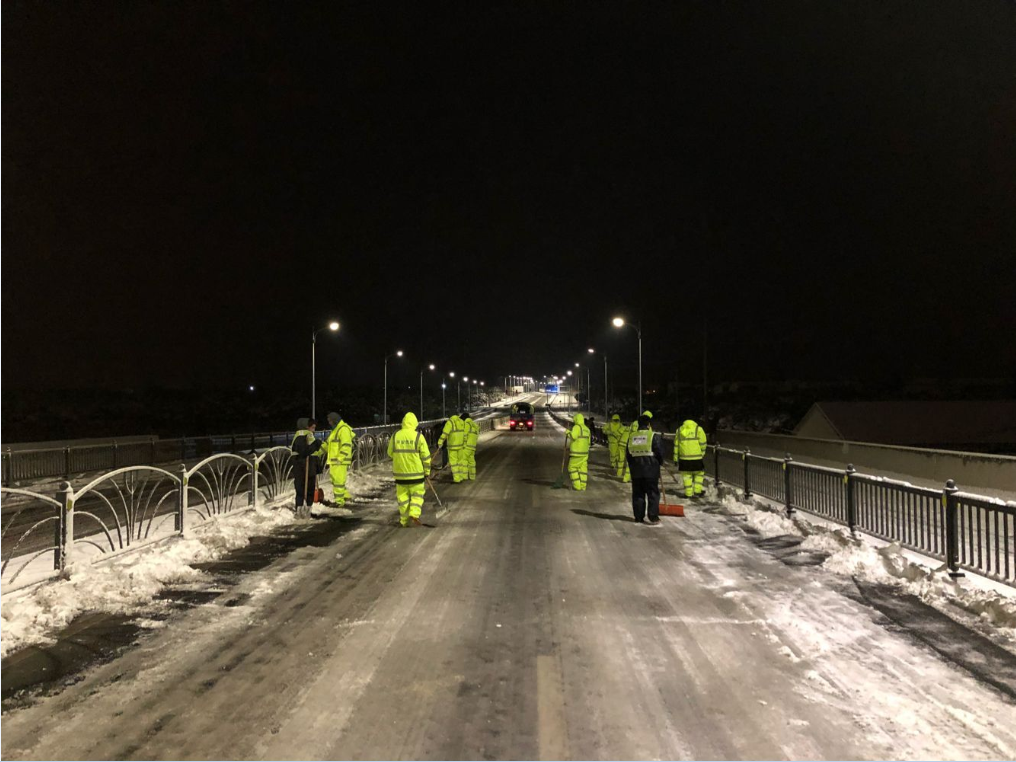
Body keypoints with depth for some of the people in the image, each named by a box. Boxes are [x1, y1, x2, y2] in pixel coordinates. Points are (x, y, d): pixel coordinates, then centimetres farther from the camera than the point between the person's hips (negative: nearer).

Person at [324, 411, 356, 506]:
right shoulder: (335, 430, 20)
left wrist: (340, 458, -24)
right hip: (334, 461, 10)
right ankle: (345, 495, 25)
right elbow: (327, 444, 25)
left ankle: (339, 501, -2)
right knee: (335, 479, 15)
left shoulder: (344, 429, -13)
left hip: (341, 461, -10)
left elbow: (346, 446, -21)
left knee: (338, 480, -7)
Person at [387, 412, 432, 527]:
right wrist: (427, 472, 4)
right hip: (416, 473, -2)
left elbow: (390, 454, 10)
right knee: (417, 495, 11)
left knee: (403, 496, 13)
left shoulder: (395, 436, -2)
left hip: (400, 472, 2)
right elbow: (426, 457, -7)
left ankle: (405, 521, 16)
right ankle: (414, 515, -6)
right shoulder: (418, 436, -10)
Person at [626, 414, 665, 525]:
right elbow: (659, 452, -7)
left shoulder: (631, 437, 6)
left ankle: (639, 517, 13)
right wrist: (660, 463, 12)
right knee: (653, 494, 3)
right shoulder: (653, 436, -8)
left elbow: (627, 454, 11)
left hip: (636, 471, 4)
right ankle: (653, 518, 0)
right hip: (651, 470, -4)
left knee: (637, 494, 11)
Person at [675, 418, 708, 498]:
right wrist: (702, 453, 11)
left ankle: (688, 493, 8)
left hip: (684, 457, 2)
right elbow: (703, 443, -4)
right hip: (696, 457, -2)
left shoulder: (679, 430, 10)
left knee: (686, 475, 9)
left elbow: (676, 445, 9)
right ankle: (697, 491, 11)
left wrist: (675, 458, 13)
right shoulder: (698, 429, 2)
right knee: (699, 473, 15)